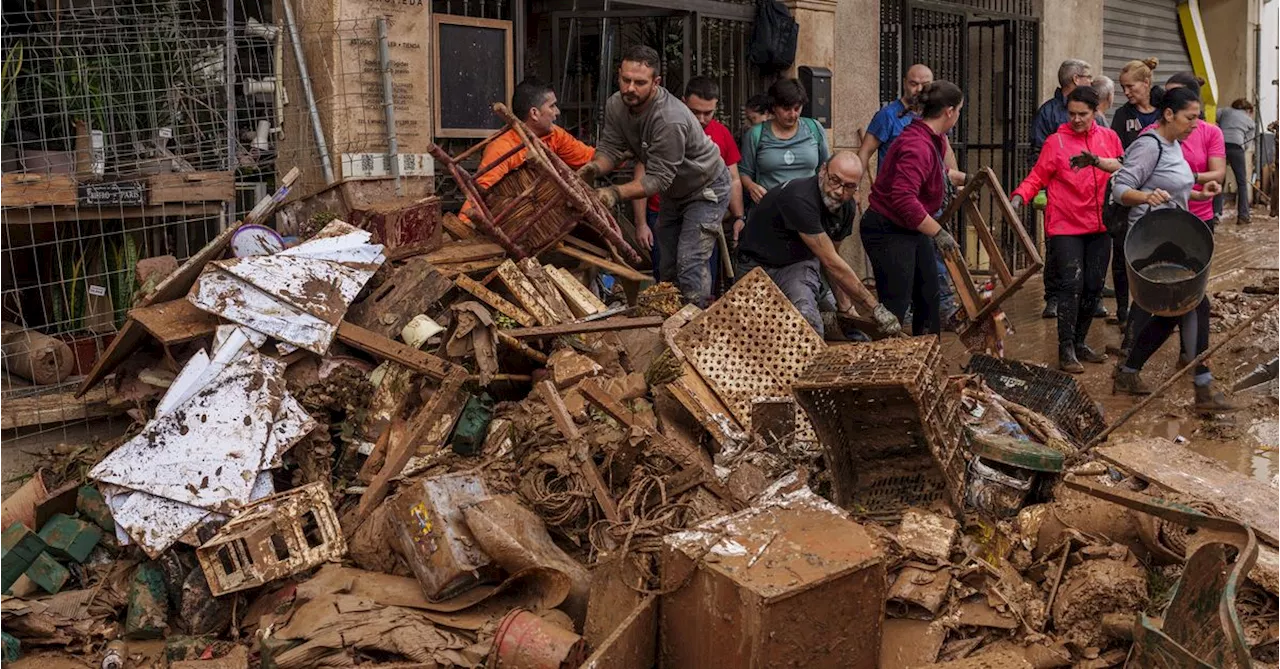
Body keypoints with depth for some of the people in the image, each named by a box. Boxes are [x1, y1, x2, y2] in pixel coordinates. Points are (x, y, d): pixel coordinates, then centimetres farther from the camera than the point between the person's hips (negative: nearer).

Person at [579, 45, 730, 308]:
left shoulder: (670, 121, -38)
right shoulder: (616, 105, -14)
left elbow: (658, 178, -35)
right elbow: (611, 148, -12)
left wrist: (616, 193, -46)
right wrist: (594, 168, -34)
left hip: (706, 190, -8)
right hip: (674, 190, 8)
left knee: (690, 264, -17)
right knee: (667, 263, 16)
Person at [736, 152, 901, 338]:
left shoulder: (847, 207, -4)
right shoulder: (800, 198, -30)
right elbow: (830, 262, -27)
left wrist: (846, 307, 7)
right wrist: (875, 307, -21)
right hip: (757, 265, -3)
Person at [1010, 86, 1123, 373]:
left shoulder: (1109, 138, 6)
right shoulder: (1056, 142, -5)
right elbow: (1036, 178, -7)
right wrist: (1020, 196, -23)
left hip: (1099, 227, 5)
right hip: (1065, 227, -5)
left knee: (1094, 286, 10)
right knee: (1072, 284, -11)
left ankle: (1079, 342, 25)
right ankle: (1065, 350, -4)